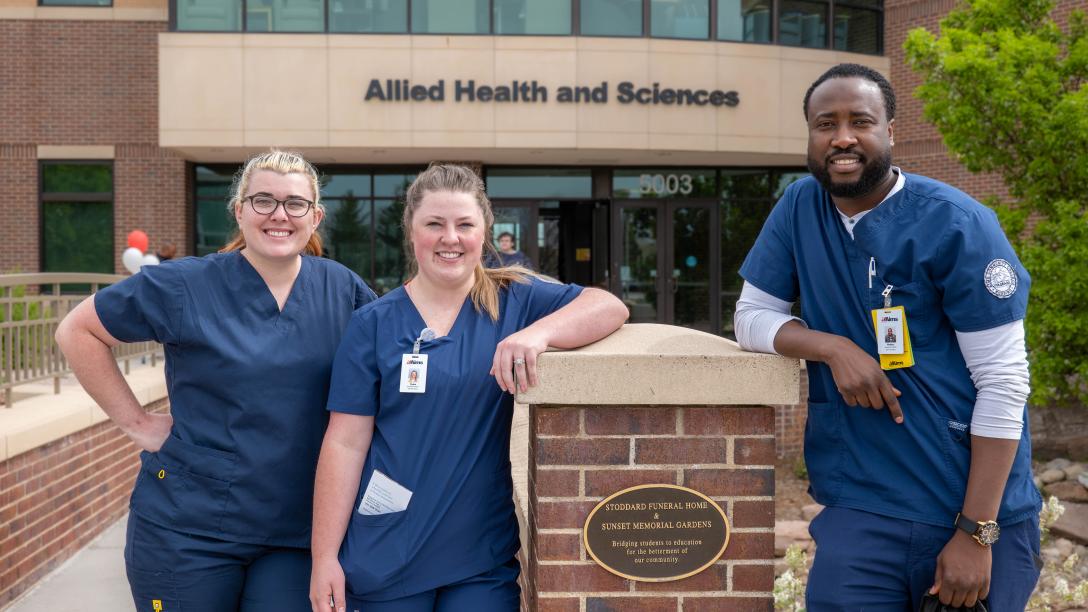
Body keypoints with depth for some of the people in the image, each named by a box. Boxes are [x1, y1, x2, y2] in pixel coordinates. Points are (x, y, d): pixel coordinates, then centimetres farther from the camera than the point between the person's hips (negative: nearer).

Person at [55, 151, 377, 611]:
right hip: (188, 531, -2)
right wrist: (136, 422, -4)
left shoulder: (342, 289, 1)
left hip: (297, 534, 2)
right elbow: (77, 332, 1)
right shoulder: (184, 286, -6)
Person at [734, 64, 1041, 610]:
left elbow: (1003, 381, -12)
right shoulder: (799, 208, 1)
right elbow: (751, 316, 6)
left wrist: (976, 532, -15)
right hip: (861, 510, 3)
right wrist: (833, 348, -16)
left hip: (975, 506, -2)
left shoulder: (956, 225, -12)